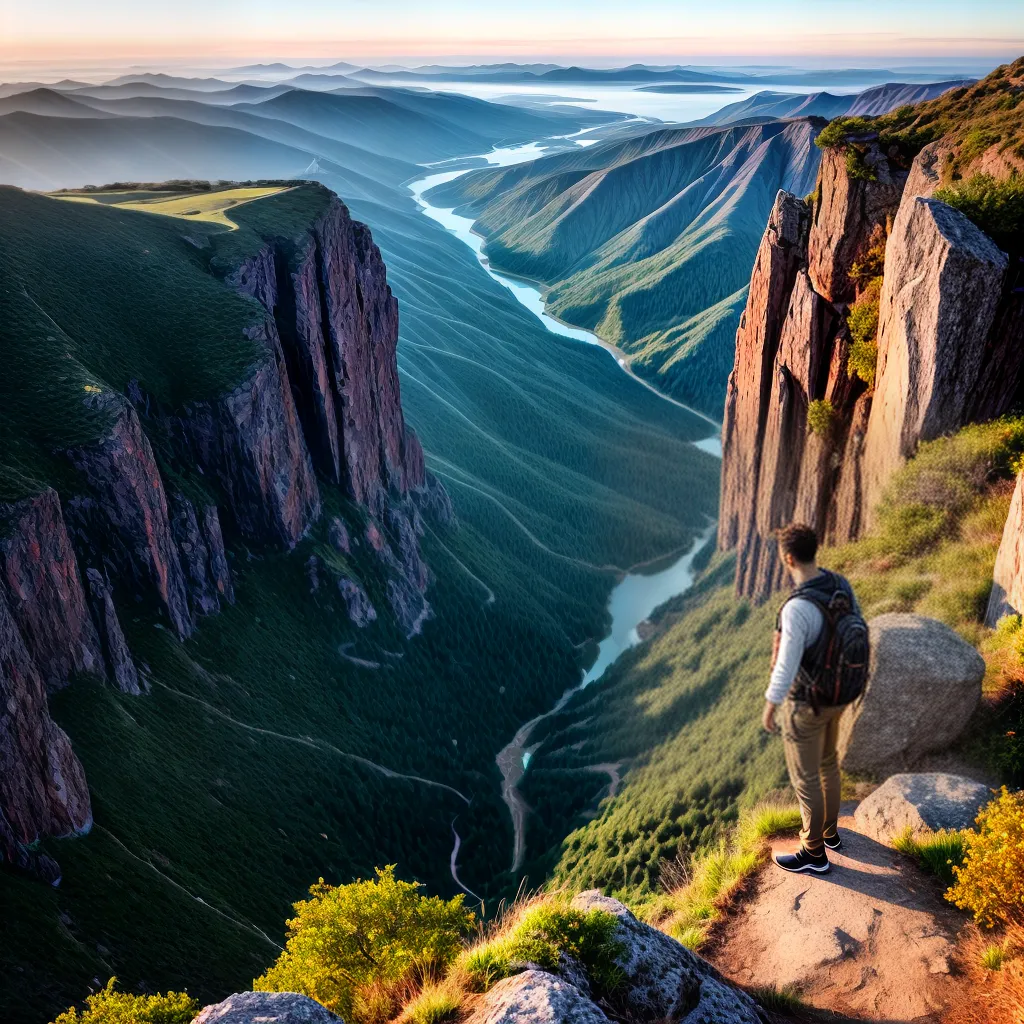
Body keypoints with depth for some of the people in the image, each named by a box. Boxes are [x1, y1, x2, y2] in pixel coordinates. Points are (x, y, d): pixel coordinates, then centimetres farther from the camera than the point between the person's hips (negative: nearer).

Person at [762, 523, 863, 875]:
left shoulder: (797, 609, -39)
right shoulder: (841, 585, -11)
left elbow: (785, 669, -31)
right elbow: (857, 633, 4)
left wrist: (769, 709, -13)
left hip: (806, 704, -8)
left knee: (805, 778, 13)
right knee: (826, 761, 30)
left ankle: (814, 853, 34)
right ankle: (828, 831, 51)